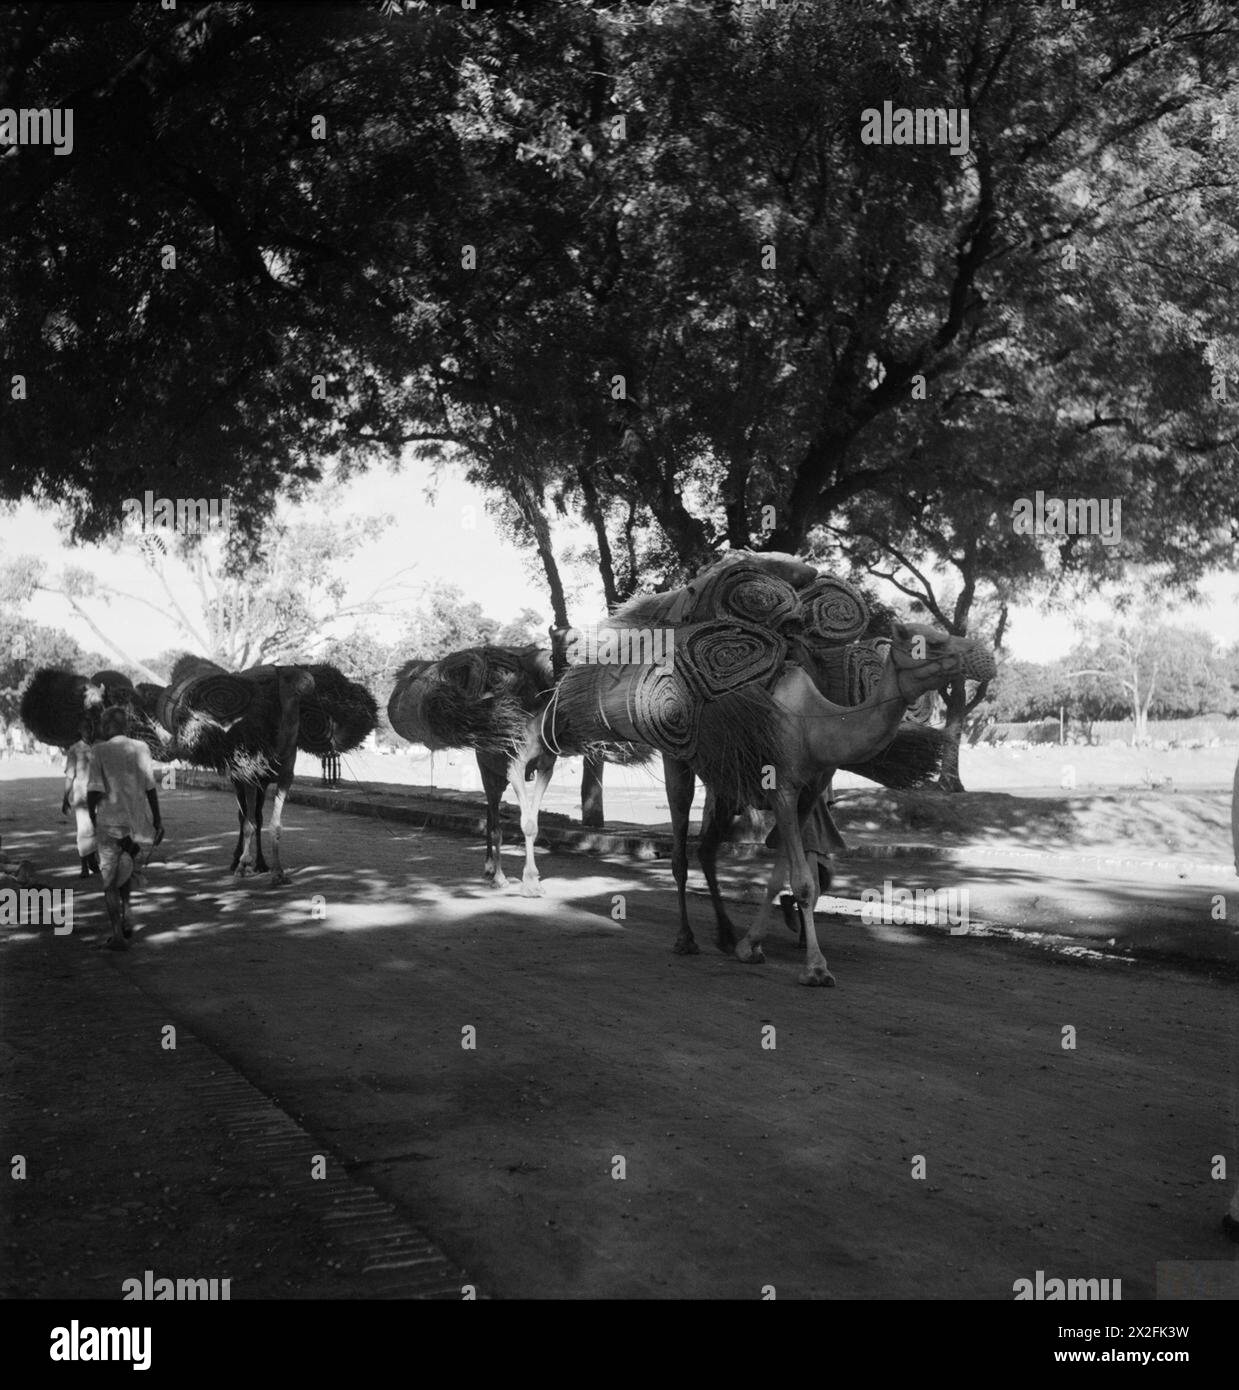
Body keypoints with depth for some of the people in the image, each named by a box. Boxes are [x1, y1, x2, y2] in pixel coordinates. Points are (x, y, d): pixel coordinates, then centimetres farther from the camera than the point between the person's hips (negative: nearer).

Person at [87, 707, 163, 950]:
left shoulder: (99, 751, -8)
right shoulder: (141, 748, 1)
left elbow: (94, 790, -12)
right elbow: (150, 787, 0)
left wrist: (92, 814, 5)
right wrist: (158, 821, 6)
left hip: (109, 822, -3)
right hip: (137, 819, 3)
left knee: (109, 879, 4)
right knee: (126, 871, 26)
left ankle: (118, 934, -1)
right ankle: (125, 918, 16)